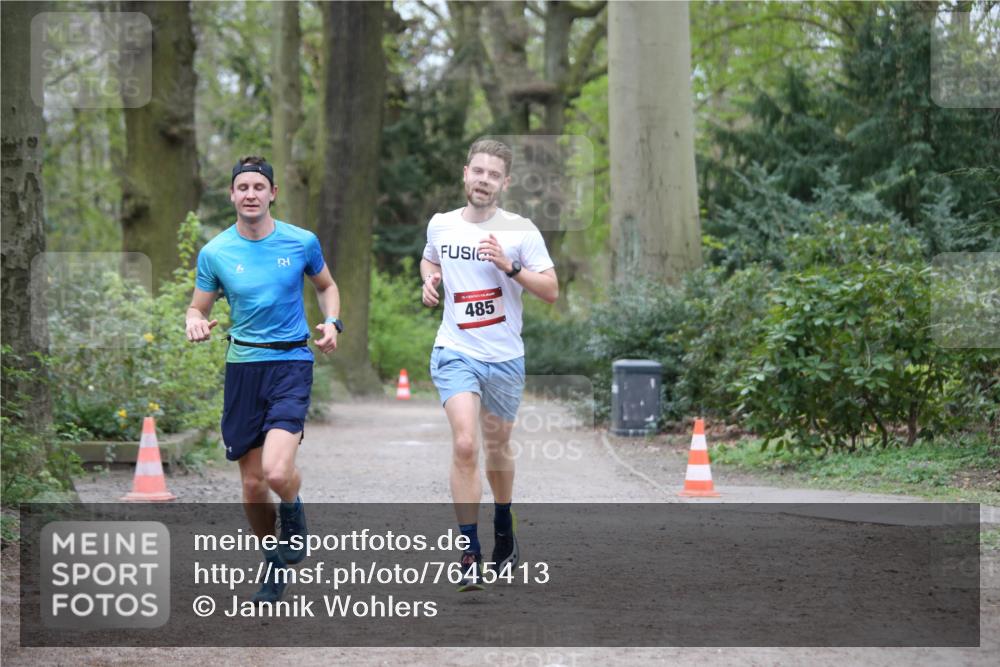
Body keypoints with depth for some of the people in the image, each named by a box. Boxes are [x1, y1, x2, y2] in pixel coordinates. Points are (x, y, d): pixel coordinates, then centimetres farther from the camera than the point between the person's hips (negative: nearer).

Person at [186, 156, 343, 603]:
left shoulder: (302, 242, 0)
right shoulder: (215, 252, 0)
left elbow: (326, 286, 18)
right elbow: (198, 307, 10)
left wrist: (332, 323, -1)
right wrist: (196, 323, -14)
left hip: (292, 362, -2)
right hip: (243, 366, 2)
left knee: (277, 470, -22)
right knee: (252, 484, 4)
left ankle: (293, 511, 13)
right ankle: (275, 562, 26)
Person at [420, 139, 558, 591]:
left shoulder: (521, 231, -6)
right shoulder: (440, 225, 2)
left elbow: (551, 291, -7)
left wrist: (509, 266, -21)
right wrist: (430, 281, 2)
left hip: (505, 358, 0)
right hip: (456, 352, 0)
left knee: (497, 447, 16)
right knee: (465, 445, -18)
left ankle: (504, 531, 42)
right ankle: (470, 556, -16)